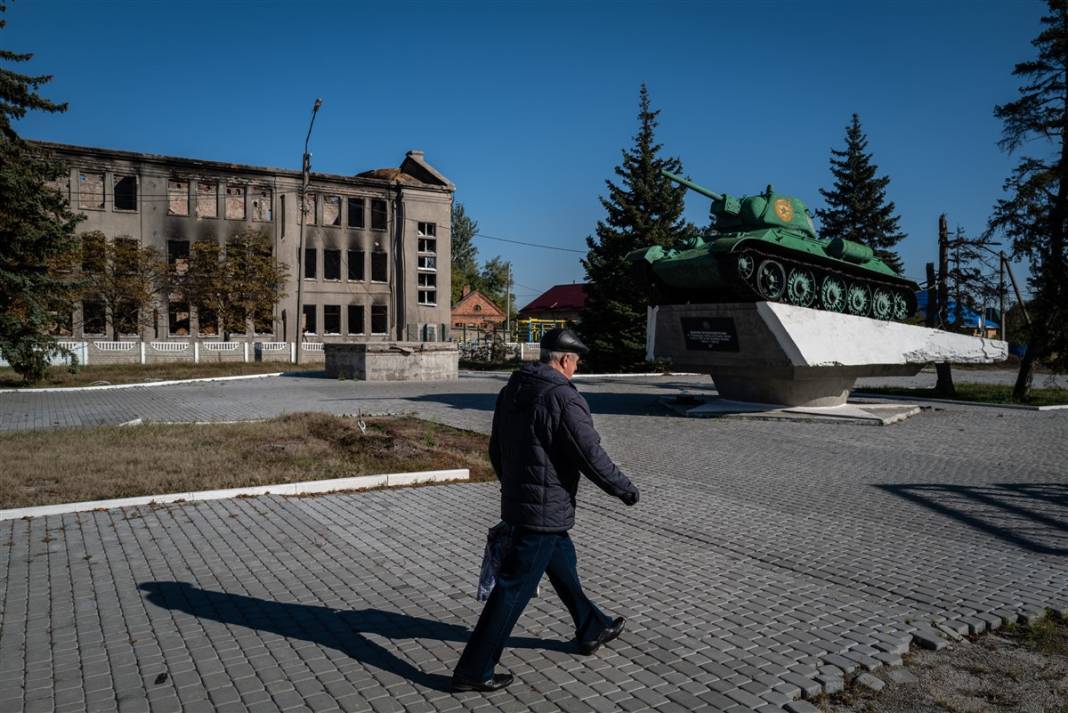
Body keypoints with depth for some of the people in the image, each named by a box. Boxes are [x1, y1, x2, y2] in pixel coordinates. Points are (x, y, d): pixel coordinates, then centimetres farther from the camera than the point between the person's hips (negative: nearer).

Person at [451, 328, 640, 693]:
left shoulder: (511, 391, 6)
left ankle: (592, 629, 45)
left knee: (563, 565, 25)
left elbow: (496, 450, 14)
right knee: (513, 588, -1)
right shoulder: (564, 399, -21)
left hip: (516, 499, 9)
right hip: (546, 509, -9)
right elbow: (592, 457, -18)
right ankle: (472, 671, 8)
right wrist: (625, 489, -2)